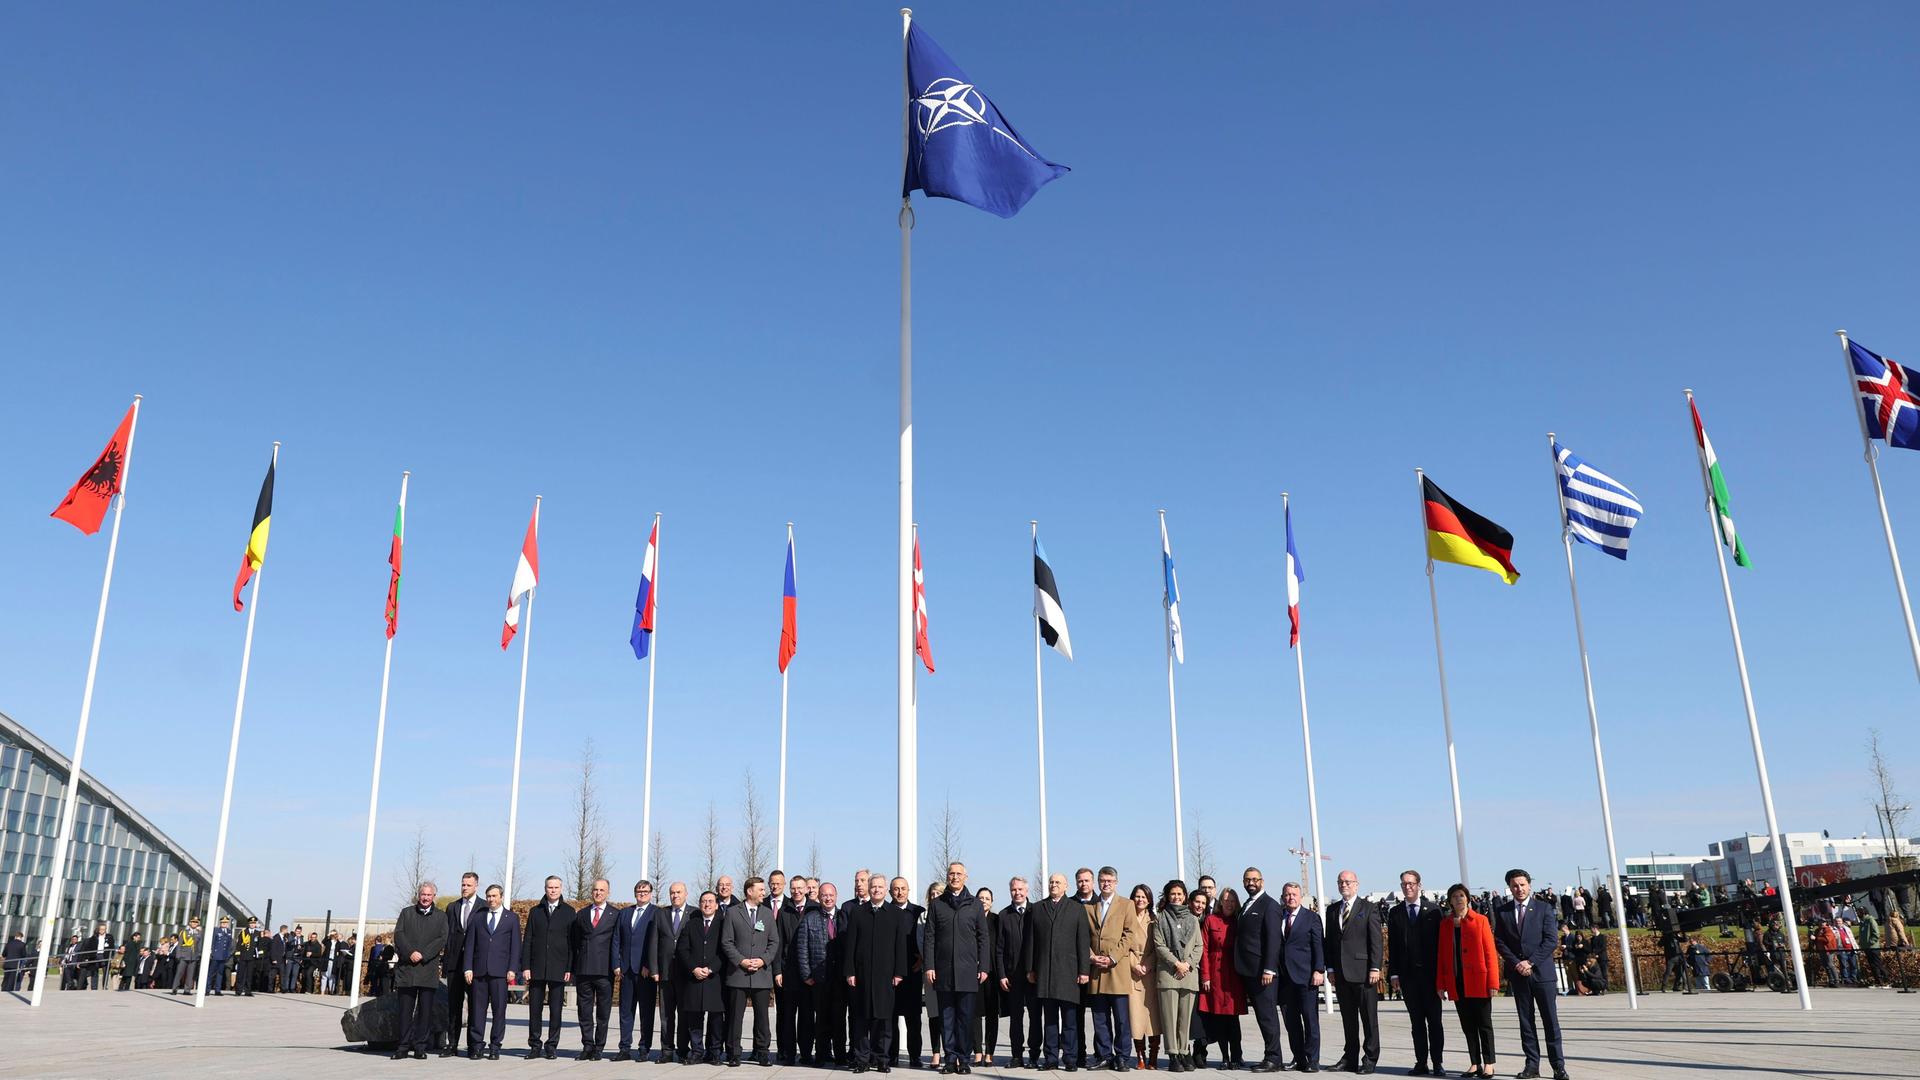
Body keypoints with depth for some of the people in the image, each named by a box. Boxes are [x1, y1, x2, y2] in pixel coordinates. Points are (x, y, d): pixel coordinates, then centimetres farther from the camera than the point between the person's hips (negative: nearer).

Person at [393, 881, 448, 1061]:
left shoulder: (440, 917, 12)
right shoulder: (406, 912, 13)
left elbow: (441, 940, 1)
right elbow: (398, 934, 2)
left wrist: (422, 954, -11)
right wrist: (410, 952, -12)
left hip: (428, 969, 0)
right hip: (407, 968, 0)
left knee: (425, 1010, -1)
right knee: (405, 1009, 1)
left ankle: (420, 1047, 5)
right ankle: (404, 1046, 7)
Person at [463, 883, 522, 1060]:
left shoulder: (511, 919, 9)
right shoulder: (477, 918, 13)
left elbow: (515, 946, 4)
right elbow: (469, 944, 9)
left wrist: (512, 969, -6)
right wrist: (467, 968, -2)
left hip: (500, 971, -1)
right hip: (478, 970, 1)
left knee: (499, 1010, -1)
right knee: (477, 1009, 1)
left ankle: (495, 1047, 5)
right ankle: (475, 1046, 7)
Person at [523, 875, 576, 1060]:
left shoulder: (568, 912, 4)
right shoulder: (535, 912, 10)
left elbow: (572, 942, 2)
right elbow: (527, 940, 8)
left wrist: (570, 968, -4)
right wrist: (525, 966, -1)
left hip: (558, 969, -2)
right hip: (536, 968, 2)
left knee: (555, 1010, 2)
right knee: (534, 1009, 4)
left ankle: (551, 1046, 10)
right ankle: (535, 1046, 14)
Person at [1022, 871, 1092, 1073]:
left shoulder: (1077, 909, 9)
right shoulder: (1036, 909, 12)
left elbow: (1084, 941, 3)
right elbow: (1029, 940, 9)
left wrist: (1084, 970, -4)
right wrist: (1029, 969, 2)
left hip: (1069, 971, -1)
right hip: (1044, 972, 1)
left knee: (1070, 1018, 1)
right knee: (1049, 1018, 5)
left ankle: (1069, 1058, 7)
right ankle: (1051, 1058, 9)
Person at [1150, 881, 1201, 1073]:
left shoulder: (1193, 919, 16)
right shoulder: (1160, 918, 8)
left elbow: (1199, 946, 11)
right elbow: (1159, 945, 0)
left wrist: (1188, 964, -5)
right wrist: (1176, 963, -8)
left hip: (1189, 973, 2)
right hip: (1167, 972, -2)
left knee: (1186, 1016, 1)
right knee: (1170, 1016, -5)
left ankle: (1185, 1054, 5)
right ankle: (1173, 1056, -3)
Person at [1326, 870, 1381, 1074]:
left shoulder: (1369, 909, 0)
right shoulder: (1332, 910, 14)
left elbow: (1375, 941, -5)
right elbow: (1329, 941, 14)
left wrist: (1375, 968, -11)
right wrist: (1330, 968, 7)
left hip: (1363, 971, -5)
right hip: (1341, 973, 5)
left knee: (1369, 1017, 1)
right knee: (1348, 1019, 9)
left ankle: (1370, 1059, 8)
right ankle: (1350, 1059, 16)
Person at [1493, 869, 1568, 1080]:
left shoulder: (1544, 908, 1)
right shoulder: (1503, 912, 8)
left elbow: (1551, 939, -5)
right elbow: (1499, 942, 6)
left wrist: (1531, 962, -11)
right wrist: (1516, 963, -7)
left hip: (1541, 970, -2)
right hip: (1517, 973, 2)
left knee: (1550, 1020, -2)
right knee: (1526, 1021, 5)